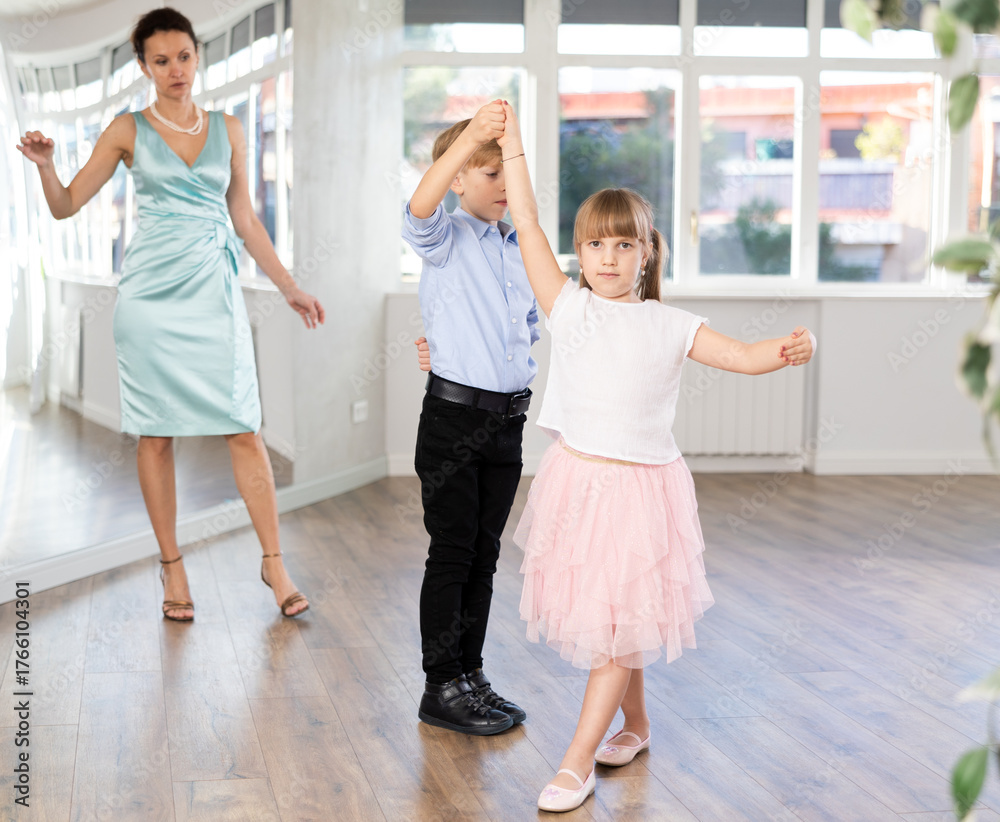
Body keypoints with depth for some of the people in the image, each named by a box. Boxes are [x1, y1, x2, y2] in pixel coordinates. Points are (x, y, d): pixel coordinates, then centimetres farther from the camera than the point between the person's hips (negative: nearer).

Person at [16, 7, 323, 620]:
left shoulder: (228, 130, 11)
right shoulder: (129, 131, 5)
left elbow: (245, 220, 16)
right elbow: (66, 206, 5)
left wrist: (289, 287, 14)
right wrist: (46, 165, -15)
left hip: (214, 291, 1)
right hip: (152, 293, -1)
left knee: (244, 429, -4)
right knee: (156, 434, 2)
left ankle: (274, 562, 4)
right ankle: (172, 567, 13)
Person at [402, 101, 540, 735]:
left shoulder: (524, 248, 13)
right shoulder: (447, 238, -5)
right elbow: (420, 210, -29)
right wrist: (471, 136, -40)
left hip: (508, 418, 6)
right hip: (454, 417, -6)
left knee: (485, 555, 12)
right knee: (453, 553, -1)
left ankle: (471, 675, 23)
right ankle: (443, 687, 8)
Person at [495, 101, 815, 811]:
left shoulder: (669, 326, 0)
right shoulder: (569, 308, 0)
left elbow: (744, 355, -4)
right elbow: (527, 226, -4)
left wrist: (787, 350, -25)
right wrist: (514, 149, -5)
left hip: (642, 483, -1)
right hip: (577, 479, 2)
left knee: (623, 621, 0)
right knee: (602, 615, 13)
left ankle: (579, 759, 10)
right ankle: (635, 725, 35)